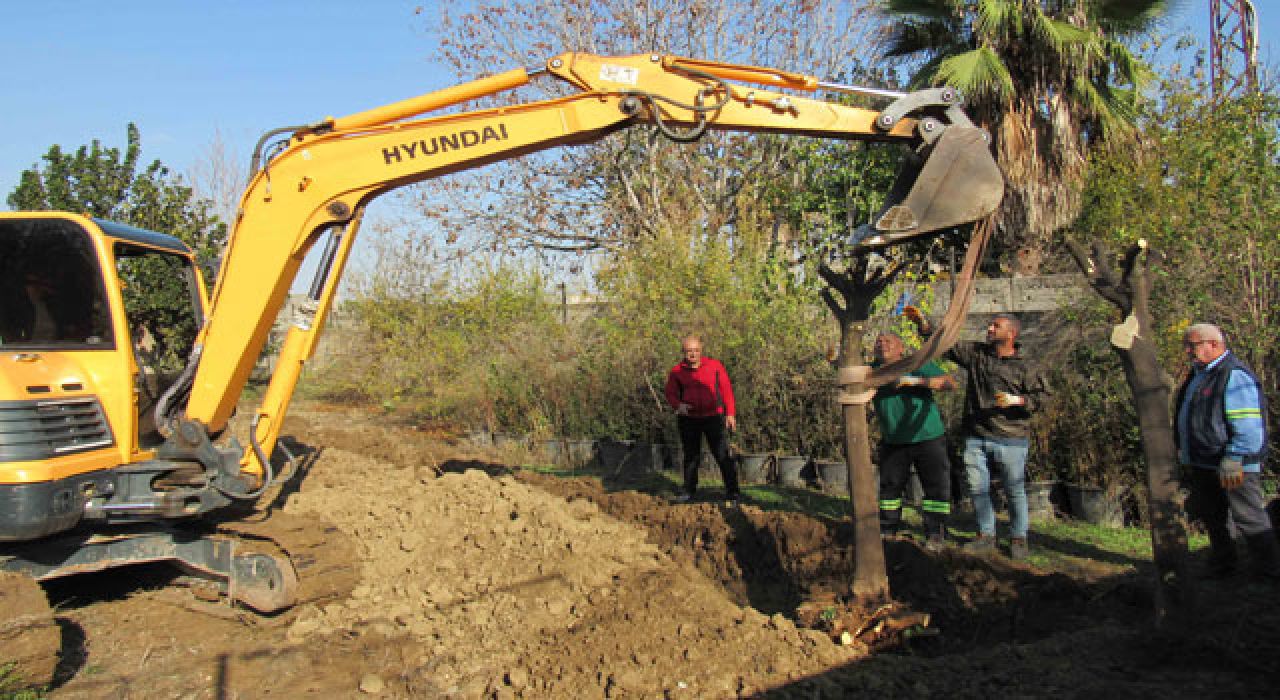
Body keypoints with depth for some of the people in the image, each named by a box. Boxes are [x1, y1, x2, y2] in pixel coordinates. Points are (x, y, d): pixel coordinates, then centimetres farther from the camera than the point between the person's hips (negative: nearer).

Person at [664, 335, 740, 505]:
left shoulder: (714, 366, -3)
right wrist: (678, 405, -14)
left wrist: (730, 414, -4)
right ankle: (689, 491, 24)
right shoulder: (676, 371, -3)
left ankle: (732, 492, 0)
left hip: (713, 417, -2)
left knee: (722, 455, -6)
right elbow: (670, 393, 6)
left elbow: (726, 389, 2)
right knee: (691, 456, 11)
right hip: (688, 419, 2)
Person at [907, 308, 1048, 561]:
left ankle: (1018, 539, 19)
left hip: (1011, 439, -4)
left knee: (1015, 491, 5)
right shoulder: (976, 353, 7)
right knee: (978, 488, 8)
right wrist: (923, 325, 1)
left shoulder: (1025, 367, -3)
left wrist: (1017, 400, -17)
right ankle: (986, 535, 21)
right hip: (976, 437, 4)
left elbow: (1042, 395, -1)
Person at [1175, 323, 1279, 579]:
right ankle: (1221, 566, 30)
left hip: (1233, 466, -10)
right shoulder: (1198, 373, 15)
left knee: (1250, 519, -2)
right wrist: (1182, 450, 23)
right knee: (1211, 519, 17)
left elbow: (1250, 427, -22)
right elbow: (1186, 419, 24)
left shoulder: (1235, 375, -17)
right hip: (1202, 466, 10)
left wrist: (1233, 460, -25)